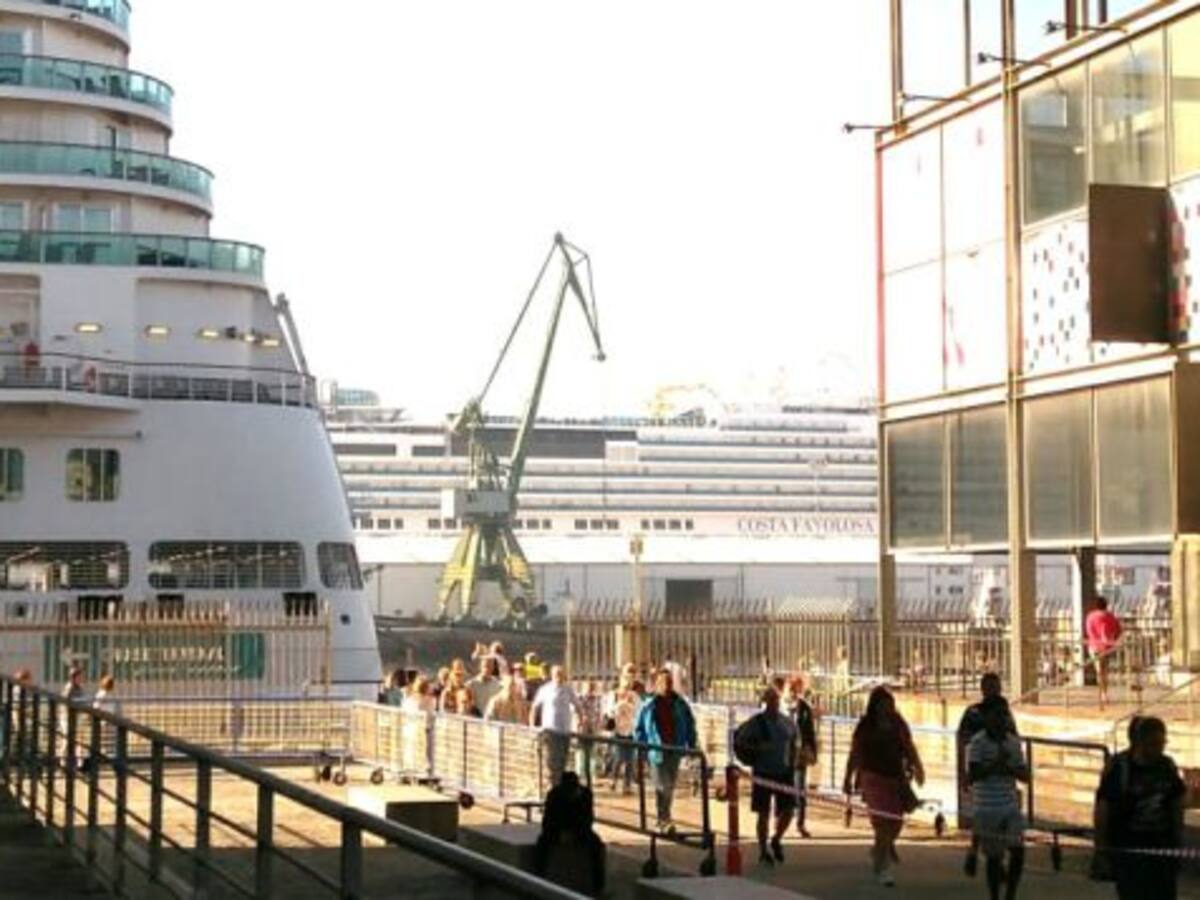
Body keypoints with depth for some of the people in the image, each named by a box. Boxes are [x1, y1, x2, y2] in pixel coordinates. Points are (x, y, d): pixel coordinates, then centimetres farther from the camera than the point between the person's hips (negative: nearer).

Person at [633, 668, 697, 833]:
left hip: (675, 751, 3)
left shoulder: (680, 704, 4)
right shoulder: (648, 705, -3)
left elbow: (690, 725, 13)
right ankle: (664, 820, -3)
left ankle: (664, 819, 25)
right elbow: (638, 728, 4)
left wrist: (691, 745, 5)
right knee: (662, 787, -7)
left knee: (670, 787, 12)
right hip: (657, 751, -3)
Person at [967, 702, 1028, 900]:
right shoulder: (978, 742, -10)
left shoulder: (1014, 742, 6)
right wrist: (995, 763, -24)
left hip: (1011, 807, 4)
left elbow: (1025, 776, 5)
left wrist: (1009, 769, -14)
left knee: (1018, 850, -6)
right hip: (986, 809, -4)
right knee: (993, 857, 4)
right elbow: (971, 776, -17)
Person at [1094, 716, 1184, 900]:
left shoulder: (1168, 767, 2)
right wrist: (1101, 848, -9)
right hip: (1126, 848, -5)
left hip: (1162, 846, 5)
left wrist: (1179, 844, 12)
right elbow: (1102, 807, -10)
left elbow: (1177, 805, 11)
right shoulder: (1118, 768, -14)